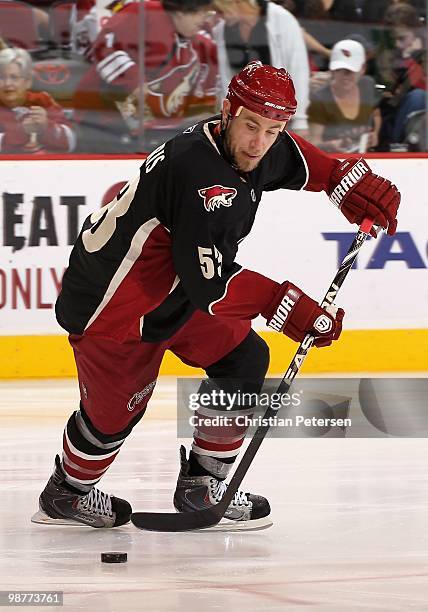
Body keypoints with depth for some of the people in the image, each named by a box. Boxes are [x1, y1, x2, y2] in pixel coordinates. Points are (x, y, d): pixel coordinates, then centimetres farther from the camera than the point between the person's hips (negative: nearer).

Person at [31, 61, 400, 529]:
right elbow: (208, 284, -34)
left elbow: (294, 159, 19)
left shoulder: (241, 146, -7)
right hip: (108, 304, -9)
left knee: (244, 360, 4)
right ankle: (67, 493, 33)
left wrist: (348, 179, 6)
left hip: (177, 288, 9)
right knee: (114, 412, 4)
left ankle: (201, 487, 16)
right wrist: (282, 303, -28)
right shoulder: (200, 174, -35)